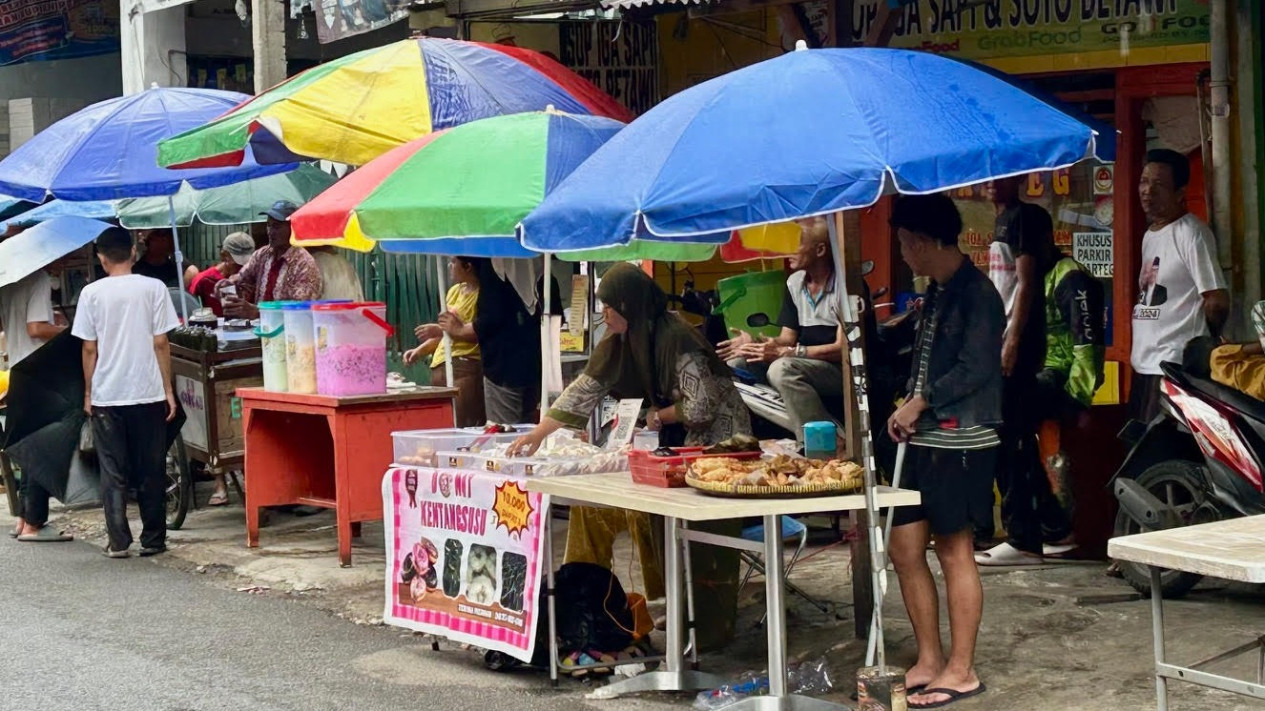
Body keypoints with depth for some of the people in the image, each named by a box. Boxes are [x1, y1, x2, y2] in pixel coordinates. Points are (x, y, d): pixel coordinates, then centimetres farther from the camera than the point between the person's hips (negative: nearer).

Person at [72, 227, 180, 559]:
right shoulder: (153, 288, -3)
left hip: (106, 395, 0)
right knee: (151, 471, 9)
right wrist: (168, 389, 4)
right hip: (148, 393, 0)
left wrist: (88, 393, 9)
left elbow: (89, 348, 0)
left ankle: (118, 541, 2)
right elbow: (161, 343, -3)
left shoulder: (92, 293, -2)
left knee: (113, 473, 6)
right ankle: (153, 539, 13)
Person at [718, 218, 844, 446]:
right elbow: (788, 338, 11)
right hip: (804, 365, 8)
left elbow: (842, 348, -18)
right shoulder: (794, 283, 10)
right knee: (735, 363, -6)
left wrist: (785, 352, -24)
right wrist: (754, 344, -11)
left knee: (783, 369, -35)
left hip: (841, 369, -8)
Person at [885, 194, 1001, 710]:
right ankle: (929, 662, 19)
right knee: (905, 547, 9)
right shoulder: (937, 293, 16)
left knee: (955, 551, -3)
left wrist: (919, 403, -14)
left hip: (961, 440, -9)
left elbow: (975, 369, -20)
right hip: (926, 439, 9)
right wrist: (909, 412, 9)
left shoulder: (975, 294, -12)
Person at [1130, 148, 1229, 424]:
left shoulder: (1190, 234, -11)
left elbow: (1217, 301, -14)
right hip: (1144, 365, 10)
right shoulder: (1149, 236, 18)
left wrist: (1200, 346, 0)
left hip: (1175, 369, -10)